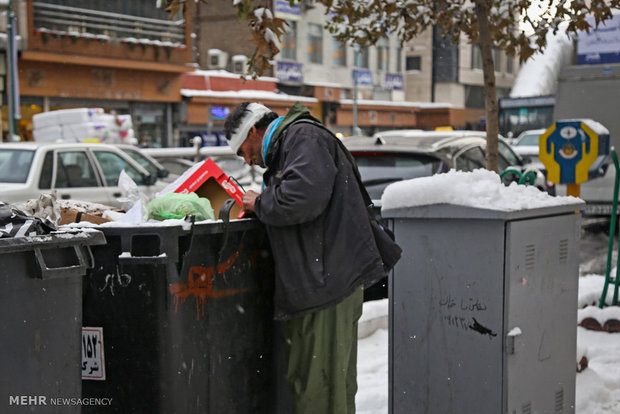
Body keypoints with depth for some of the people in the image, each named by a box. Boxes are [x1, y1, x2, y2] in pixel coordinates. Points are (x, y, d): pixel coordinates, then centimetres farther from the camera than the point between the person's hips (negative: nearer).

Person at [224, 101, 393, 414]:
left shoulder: (304, 136, -6)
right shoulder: (285, 148, 27)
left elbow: (304, 196, -24)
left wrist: (260, 204, -8)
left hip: (329, 280, -11)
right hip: (313, 282, 11)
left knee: (320, 389, -8)